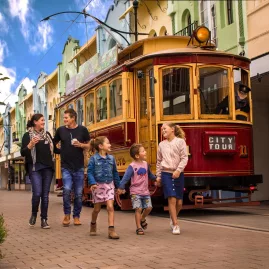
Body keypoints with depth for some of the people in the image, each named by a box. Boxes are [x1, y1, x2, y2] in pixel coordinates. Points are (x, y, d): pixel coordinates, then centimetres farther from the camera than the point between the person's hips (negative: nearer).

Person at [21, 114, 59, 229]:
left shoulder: (47, 134, 12)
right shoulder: (27, 135, -1)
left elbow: (55, 149, 19)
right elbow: (22, 153, -6)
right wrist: (31, 145, -23)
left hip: (48, 168, 4)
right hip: (35, 168, -4)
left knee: (45, 194, 3)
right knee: (37, 193, -14)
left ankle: (44, 219, 10)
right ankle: (34, 214, 12)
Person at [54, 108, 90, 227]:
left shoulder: (82, 130, 0)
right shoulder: (61, 130, 2)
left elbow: (89, 146, 7)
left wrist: (80, 145, -12)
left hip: (79, 167, 0)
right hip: (66, 166, 0)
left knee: (78, 193, 4)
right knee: (67, 190, -15)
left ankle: (76, 216, 20)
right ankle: (67, 215, 5)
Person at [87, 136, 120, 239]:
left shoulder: (111, 158, 4)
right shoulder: (93, 159, -8)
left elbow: (115, 173, 11)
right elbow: (90, 172, -11)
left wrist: (118, 185, 14)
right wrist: (92, 183, -25)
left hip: (109, 185, 2)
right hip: (98, 185, -2)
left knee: (110, 207, -10)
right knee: (97, 208, 11)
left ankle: (111, 230, -10)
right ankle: (93, 224, 38)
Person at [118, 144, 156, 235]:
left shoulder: (145, 164, 6)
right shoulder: (132, 166, -13)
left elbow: (149, 174, 24)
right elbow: (126, 177, -17)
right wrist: (121, 187, -25)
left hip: (145, 191, 6)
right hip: (135, 192, -5)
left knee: (149, 207, 1)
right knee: (138, 209, -9)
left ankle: (142, 219, 31)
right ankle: (139, 227, 4)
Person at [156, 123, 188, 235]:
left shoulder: (180, 141, -1)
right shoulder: (162, 144, 10)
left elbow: (184, 158, -7)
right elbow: (159, 161, 15)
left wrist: (178, 170, -18)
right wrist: (158, 176, 12)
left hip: (178, 174, -1)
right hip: (166, 173, 1)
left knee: (179, 202, 4)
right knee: (172, 199, -11)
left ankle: (173, 218, 32)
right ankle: (175, 225, -4)